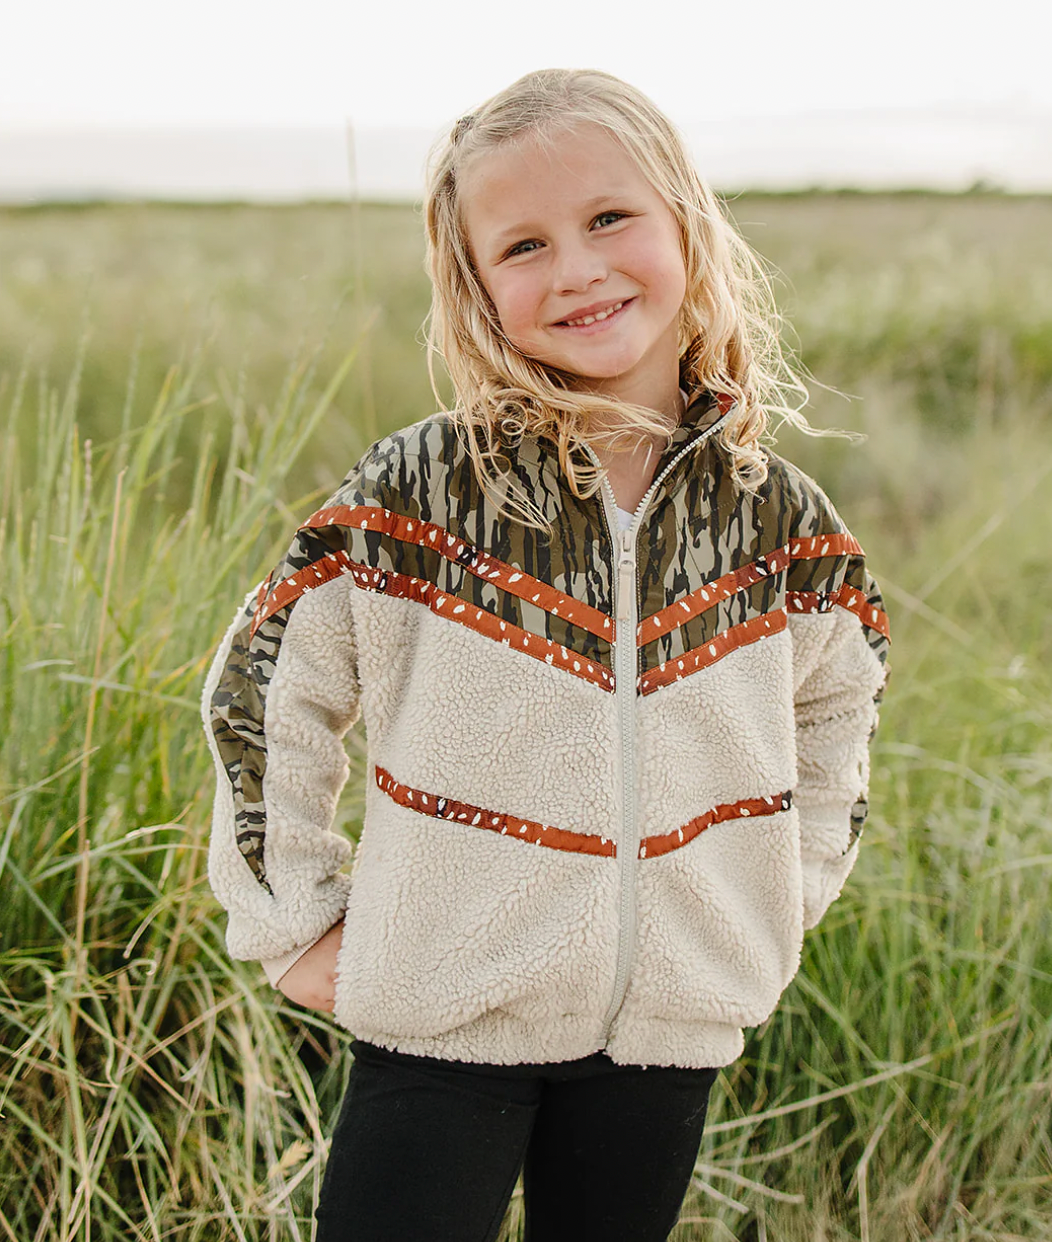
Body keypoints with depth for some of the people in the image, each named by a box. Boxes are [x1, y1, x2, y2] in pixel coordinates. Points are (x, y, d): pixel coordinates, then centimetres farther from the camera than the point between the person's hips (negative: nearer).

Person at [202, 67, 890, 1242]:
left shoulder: (774, 511, -4)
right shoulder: (418, 490, -13)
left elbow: (835, 702, 15)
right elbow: (260, 688, -3)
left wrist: (780, 906, 10)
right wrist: (296, 922, -2)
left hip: (673, 1024, 3)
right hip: (443, 1017, -2)